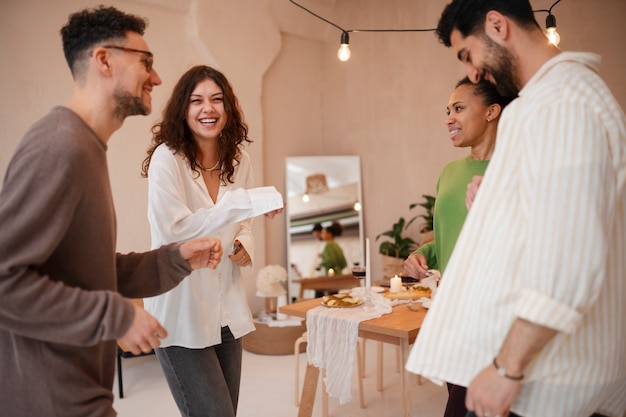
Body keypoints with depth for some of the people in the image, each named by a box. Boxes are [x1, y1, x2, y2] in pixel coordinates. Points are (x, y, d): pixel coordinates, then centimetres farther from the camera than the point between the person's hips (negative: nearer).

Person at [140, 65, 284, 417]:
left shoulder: (239, 160, 5)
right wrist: (247, 201, -25)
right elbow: (174, 230, -24)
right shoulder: (167, 158, -13)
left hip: (227, 312, 6)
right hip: (181, 314, -6)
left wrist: (244, 246, -6)